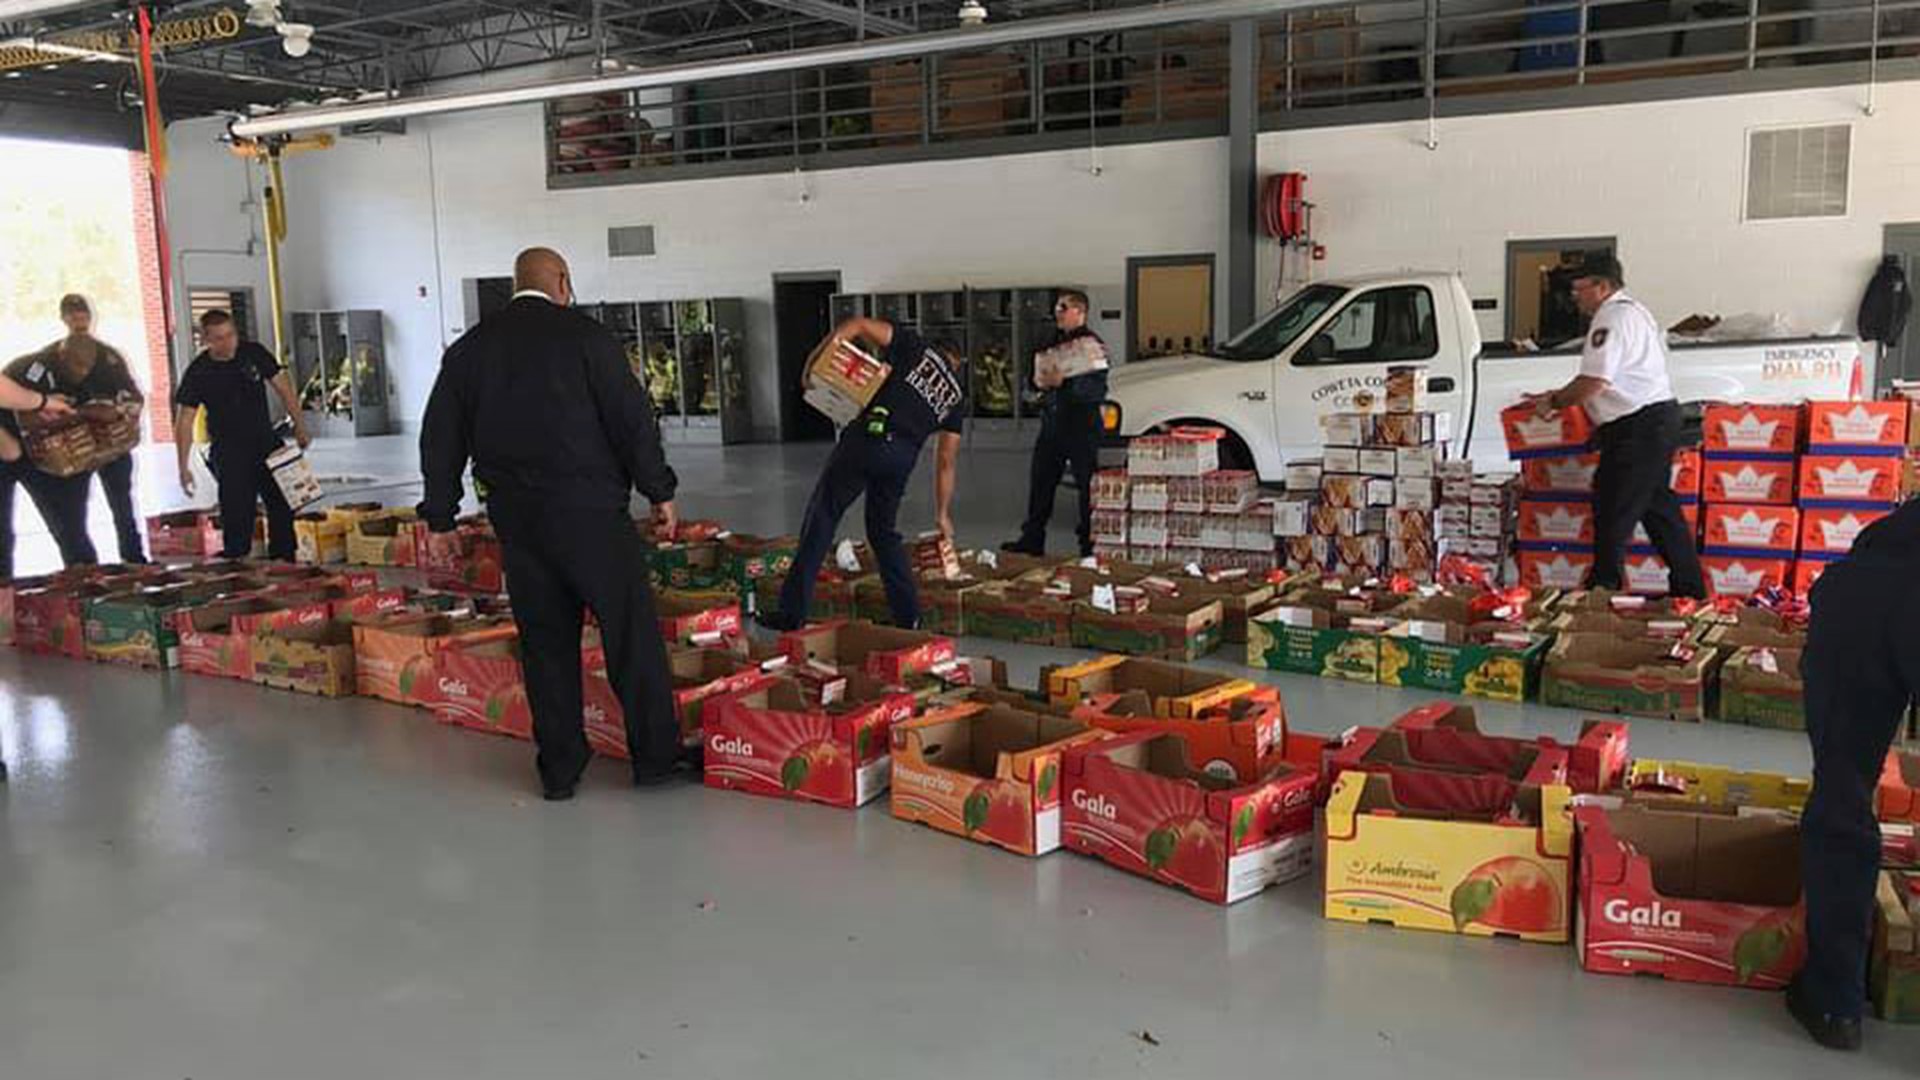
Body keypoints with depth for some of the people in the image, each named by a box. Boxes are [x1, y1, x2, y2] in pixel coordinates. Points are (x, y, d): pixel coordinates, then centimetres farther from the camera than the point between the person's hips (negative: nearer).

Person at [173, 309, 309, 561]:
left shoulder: (254, 353, -4)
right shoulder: (198, 372, -10)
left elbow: (282, 387, 5)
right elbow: (185, 420, -8)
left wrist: (299, 426, -1)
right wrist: (184, 467, -12)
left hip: (265, 439, 3)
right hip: (229, 448, -3)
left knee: (282, 503, 6)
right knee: (237, 508, -11)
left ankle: (283, 560, 19)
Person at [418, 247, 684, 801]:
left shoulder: (469, 347, 11)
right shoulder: (584, 335, -3)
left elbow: (441, 437, 13)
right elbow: (631, 417, -7)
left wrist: (439, 517, 18)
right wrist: (660, 491, 1)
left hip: (516, 517, 5)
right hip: (589, 510, -5)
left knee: (545, 640, 11)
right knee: (631, 631, 3)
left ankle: (559, 768, 16)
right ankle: (656, 755, 9)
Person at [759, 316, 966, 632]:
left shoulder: (915, 348, 17)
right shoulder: (957, 396, 22)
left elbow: (859, 324, 5)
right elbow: (946, 463, 23)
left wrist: (818, 355, 8)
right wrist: (943, 514, 28)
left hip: (866, 438, -3)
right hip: (903, 457, 3)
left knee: (821, 520, 2)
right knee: (885, 531, 21)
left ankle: (793, 612, 2)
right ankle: (908, 617, 19)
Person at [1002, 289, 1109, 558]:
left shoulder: (1092, 344, -10)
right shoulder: (1055, 341, 14)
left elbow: (1098, 390, -19)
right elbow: (1042, 378, 26)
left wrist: (1063, 383, -28)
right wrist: (1041, 381, 2)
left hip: (1082, 426, -8)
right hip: (1053, 422, 8)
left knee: (1087, 486, 0)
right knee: (1040, 482, 10)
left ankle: (1090, 544, 9)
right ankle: (1032, 540, 19)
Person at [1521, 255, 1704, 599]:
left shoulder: (1612, 317, -14)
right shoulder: (1634, 311, 21)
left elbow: (1593, 382, -21)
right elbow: (1609, 380, 24)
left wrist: (1553, 402, -6)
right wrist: (1557, 398, 19)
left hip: (1637, 427, -11)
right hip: (1659, 419, 11)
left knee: (1613, 514, -5)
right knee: (1659, 509, 16)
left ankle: (1602, 592, 0)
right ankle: (1691, 592, 23)